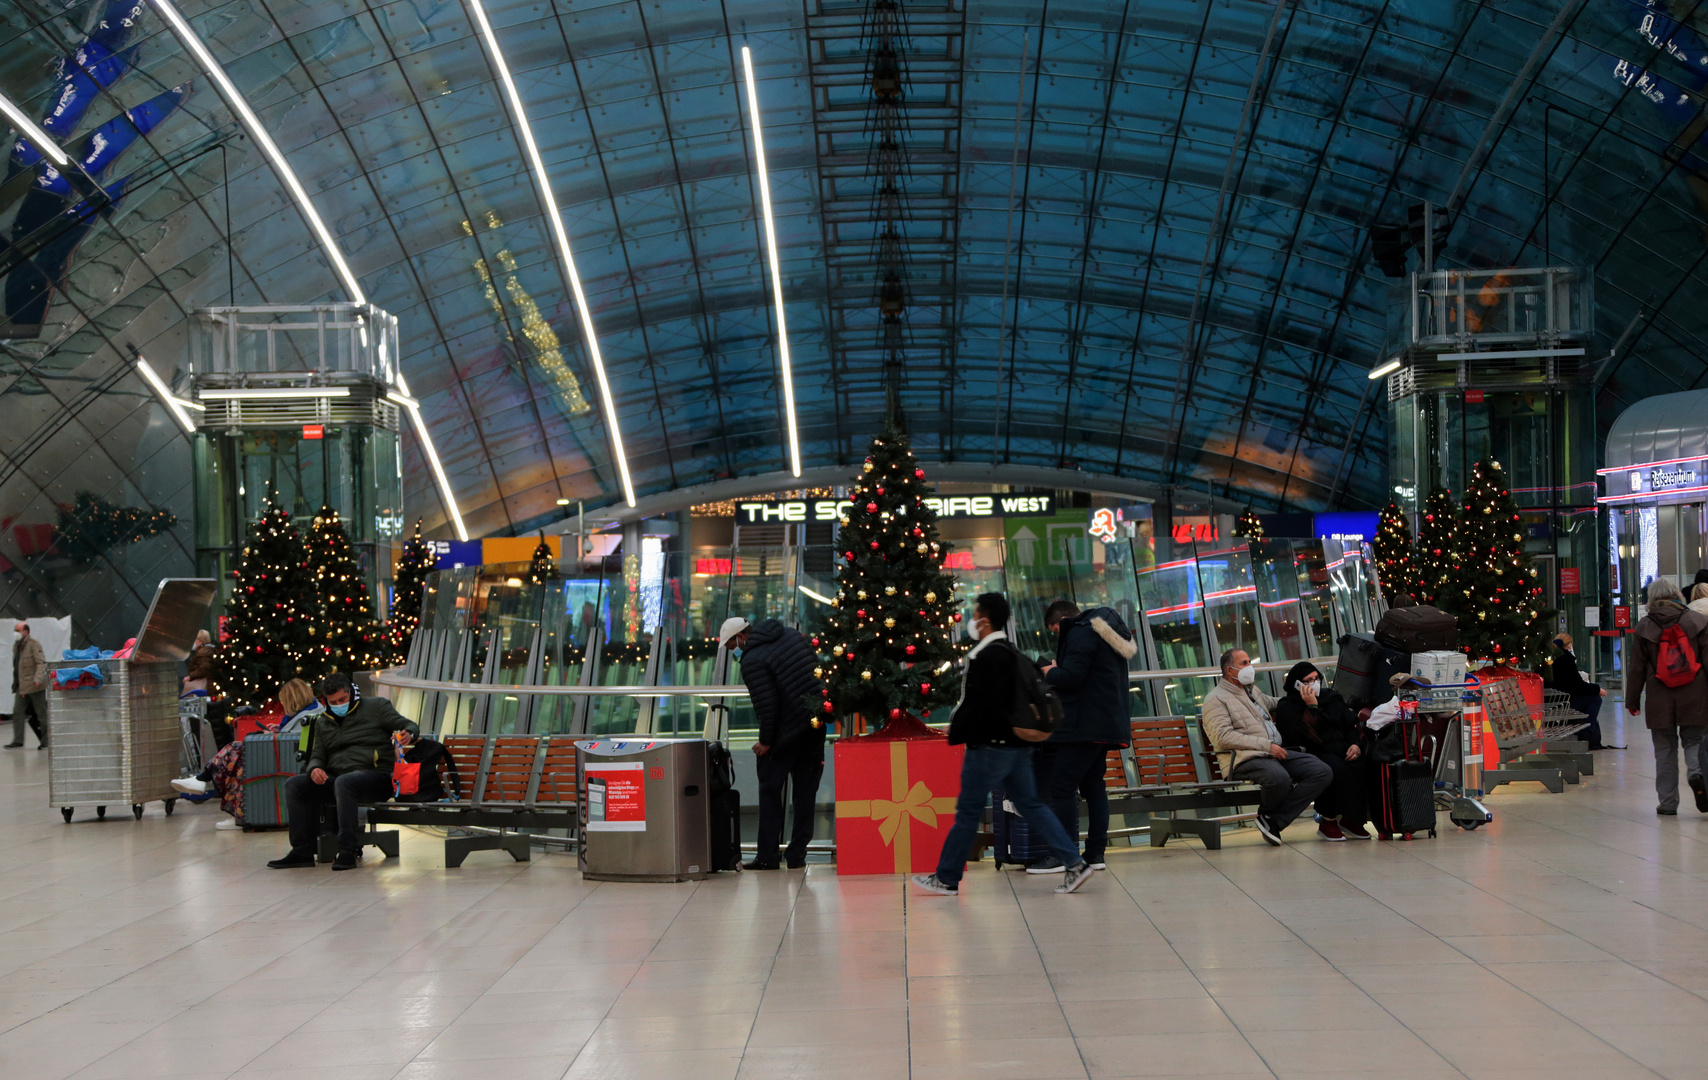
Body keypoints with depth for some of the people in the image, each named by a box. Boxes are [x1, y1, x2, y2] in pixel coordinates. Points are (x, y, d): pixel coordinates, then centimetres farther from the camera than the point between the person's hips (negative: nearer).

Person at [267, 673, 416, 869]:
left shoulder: (376, 707, 8)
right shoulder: (323, 723, 22)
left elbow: (410, 726, 4)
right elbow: (317, 755, 22)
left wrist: (408, 734, -21)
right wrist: (314, 769, -3)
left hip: (375, 776, -6)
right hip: (335, 778, 6)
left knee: (344, 782, -38)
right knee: (294, 785, -15)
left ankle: (349, 851, -36)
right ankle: (302, 851, -15)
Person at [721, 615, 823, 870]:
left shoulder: (752, 662, -15)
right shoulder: (792, 635, 9)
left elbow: (766, 706, -18)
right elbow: (818, 667, 15)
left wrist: (765, 741, -6)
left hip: (788, 729, -7)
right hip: (816, 723, 7)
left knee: (770, 788, 5)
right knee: (806, 789, 11)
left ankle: (767, 856, 4)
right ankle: (797, 854, 14)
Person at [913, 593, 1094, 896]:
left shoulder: (987, 657, -16)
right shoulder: (1016, 655, 14)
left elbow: (982, 705, -23)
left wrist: (956, 731, -10)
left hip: (989, 746, -9)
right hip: (1018, 744, 9)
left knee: (968, 812, 0)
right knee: (1031, 805, 10)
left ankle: (946, 879, 9)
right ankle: (1075, 863, 2)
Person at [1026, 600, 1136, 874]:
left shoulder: (1080, 634, -10)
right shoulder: (1106, 632, 21)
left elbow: (1070, 677, -21)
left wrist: (1049, 673, -1)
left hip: (1085, 725, -11)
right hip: (1108, 723, 11)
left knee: (1061, 786, -9)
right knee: (1093, 785, 12)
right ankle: (1095, 853, 11)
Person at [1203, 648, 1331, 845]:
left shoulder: (1253, 690, 27)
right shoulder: (1216, 699, 0)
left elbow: (1270, 702, 50)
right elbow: (1223, 737, -14)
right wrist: (1266, 746, -17)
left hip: (1275, 752, 8)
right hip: (1245, 758, -8)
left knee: (1323, 772, -13)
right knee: (1279, 777, -39)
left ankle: (1274, 820, -15)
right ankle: (1266, 813, -4)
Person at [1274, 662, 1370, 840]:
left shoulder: (1331, 697, 20)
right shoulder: (1286, 707, 1)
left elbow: (1351, 724, 17)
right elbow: (1303, 736, -15)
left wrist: (1356, 744, -2)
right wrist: (1312, 707, -14)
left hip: (1341, 751, 6)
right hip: (1311, 755, -5)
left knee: (1363, 767, -26)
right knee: (1336, 769, -38)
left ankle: (1351, 819, -11)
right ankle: (1327, 821, -22)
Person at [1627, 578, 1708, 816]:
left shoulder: (1644, 627, -1)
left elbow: (1637, 667, 3)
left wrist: (1632, 700, 11)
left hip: (1659, 700, 0)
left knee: (1665, 749, 8)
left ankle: (1668, 802, 8)